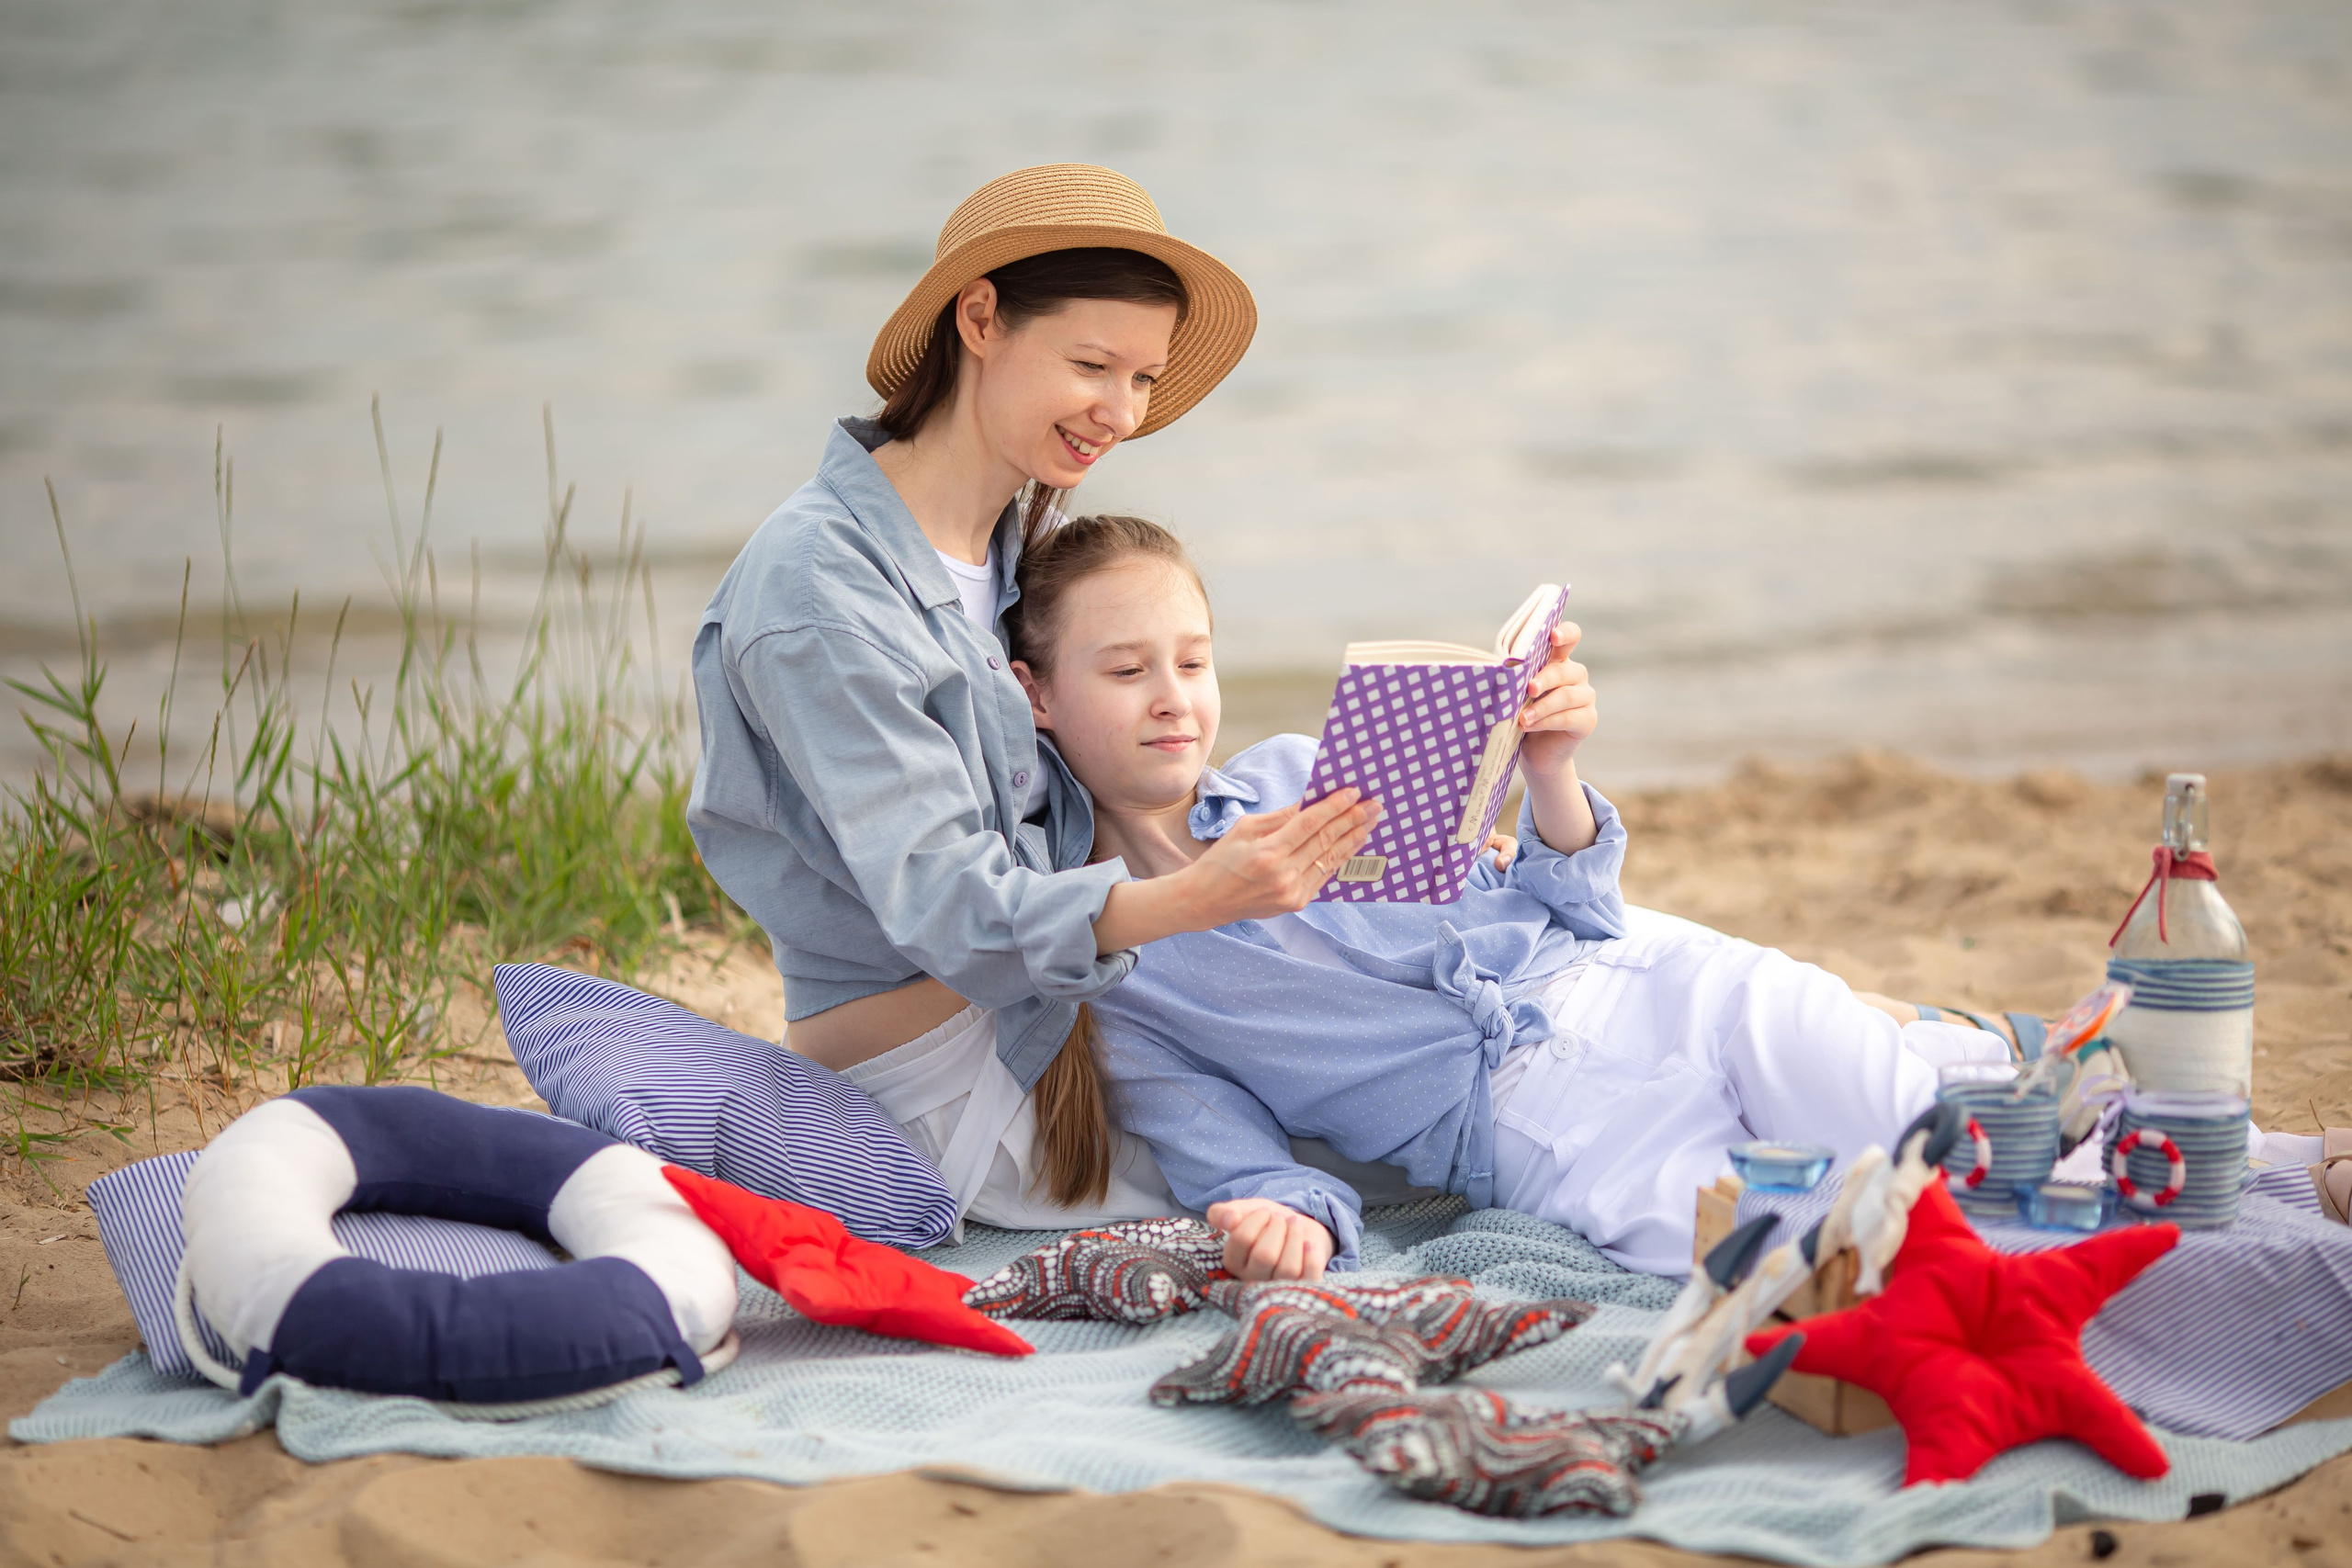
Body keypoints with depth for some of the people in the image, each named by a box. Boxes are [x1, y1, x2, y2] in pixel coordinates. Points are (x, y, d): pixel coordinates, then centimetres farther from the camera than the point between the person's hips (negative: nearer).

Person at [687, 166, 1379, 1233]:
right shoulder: (817, 582, -19)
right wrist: (1189, 901, -42)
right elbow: (943, 900, -26)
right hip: (932, 1058, -8)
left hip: (1054, 1011, 8)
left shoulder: (1021, 544, 9)